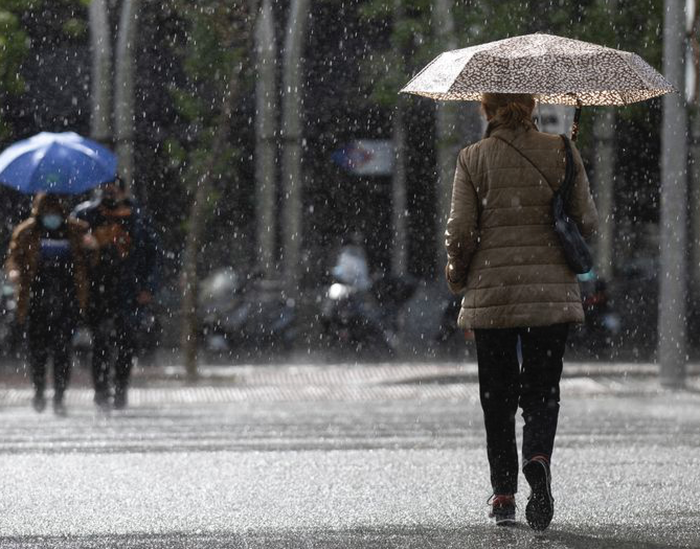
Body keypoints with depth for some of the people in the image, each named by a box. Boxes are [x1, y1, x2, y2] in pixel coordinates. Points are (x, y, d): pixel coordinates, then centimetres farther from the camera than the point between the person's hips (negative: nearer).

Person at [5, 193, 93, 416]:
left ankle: (59, 396, 0)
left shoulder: (76, 231, 9)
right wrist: (14, 271, -14)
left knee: (62, 347, -6)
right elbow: (14, 256, 7)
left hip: (67, 299, 0)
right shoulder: (26, 232, 8)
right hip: (36, 298, 0)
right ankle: (39, 390, 23)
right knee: (37, 347, 0)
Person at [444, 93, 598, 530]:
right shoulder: (561, 152, 0)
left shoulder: (473, 159, -2)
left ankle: (504, 496, 10)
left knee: (498, 396, 10)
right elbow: (587, 221, -1)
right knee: (543, 390, 6)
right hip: (552, 292, 0)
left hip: (491, 293, 0)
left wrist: (458, 277, 12)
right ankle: (539, 458, -23)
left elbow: (461, 231, -6)